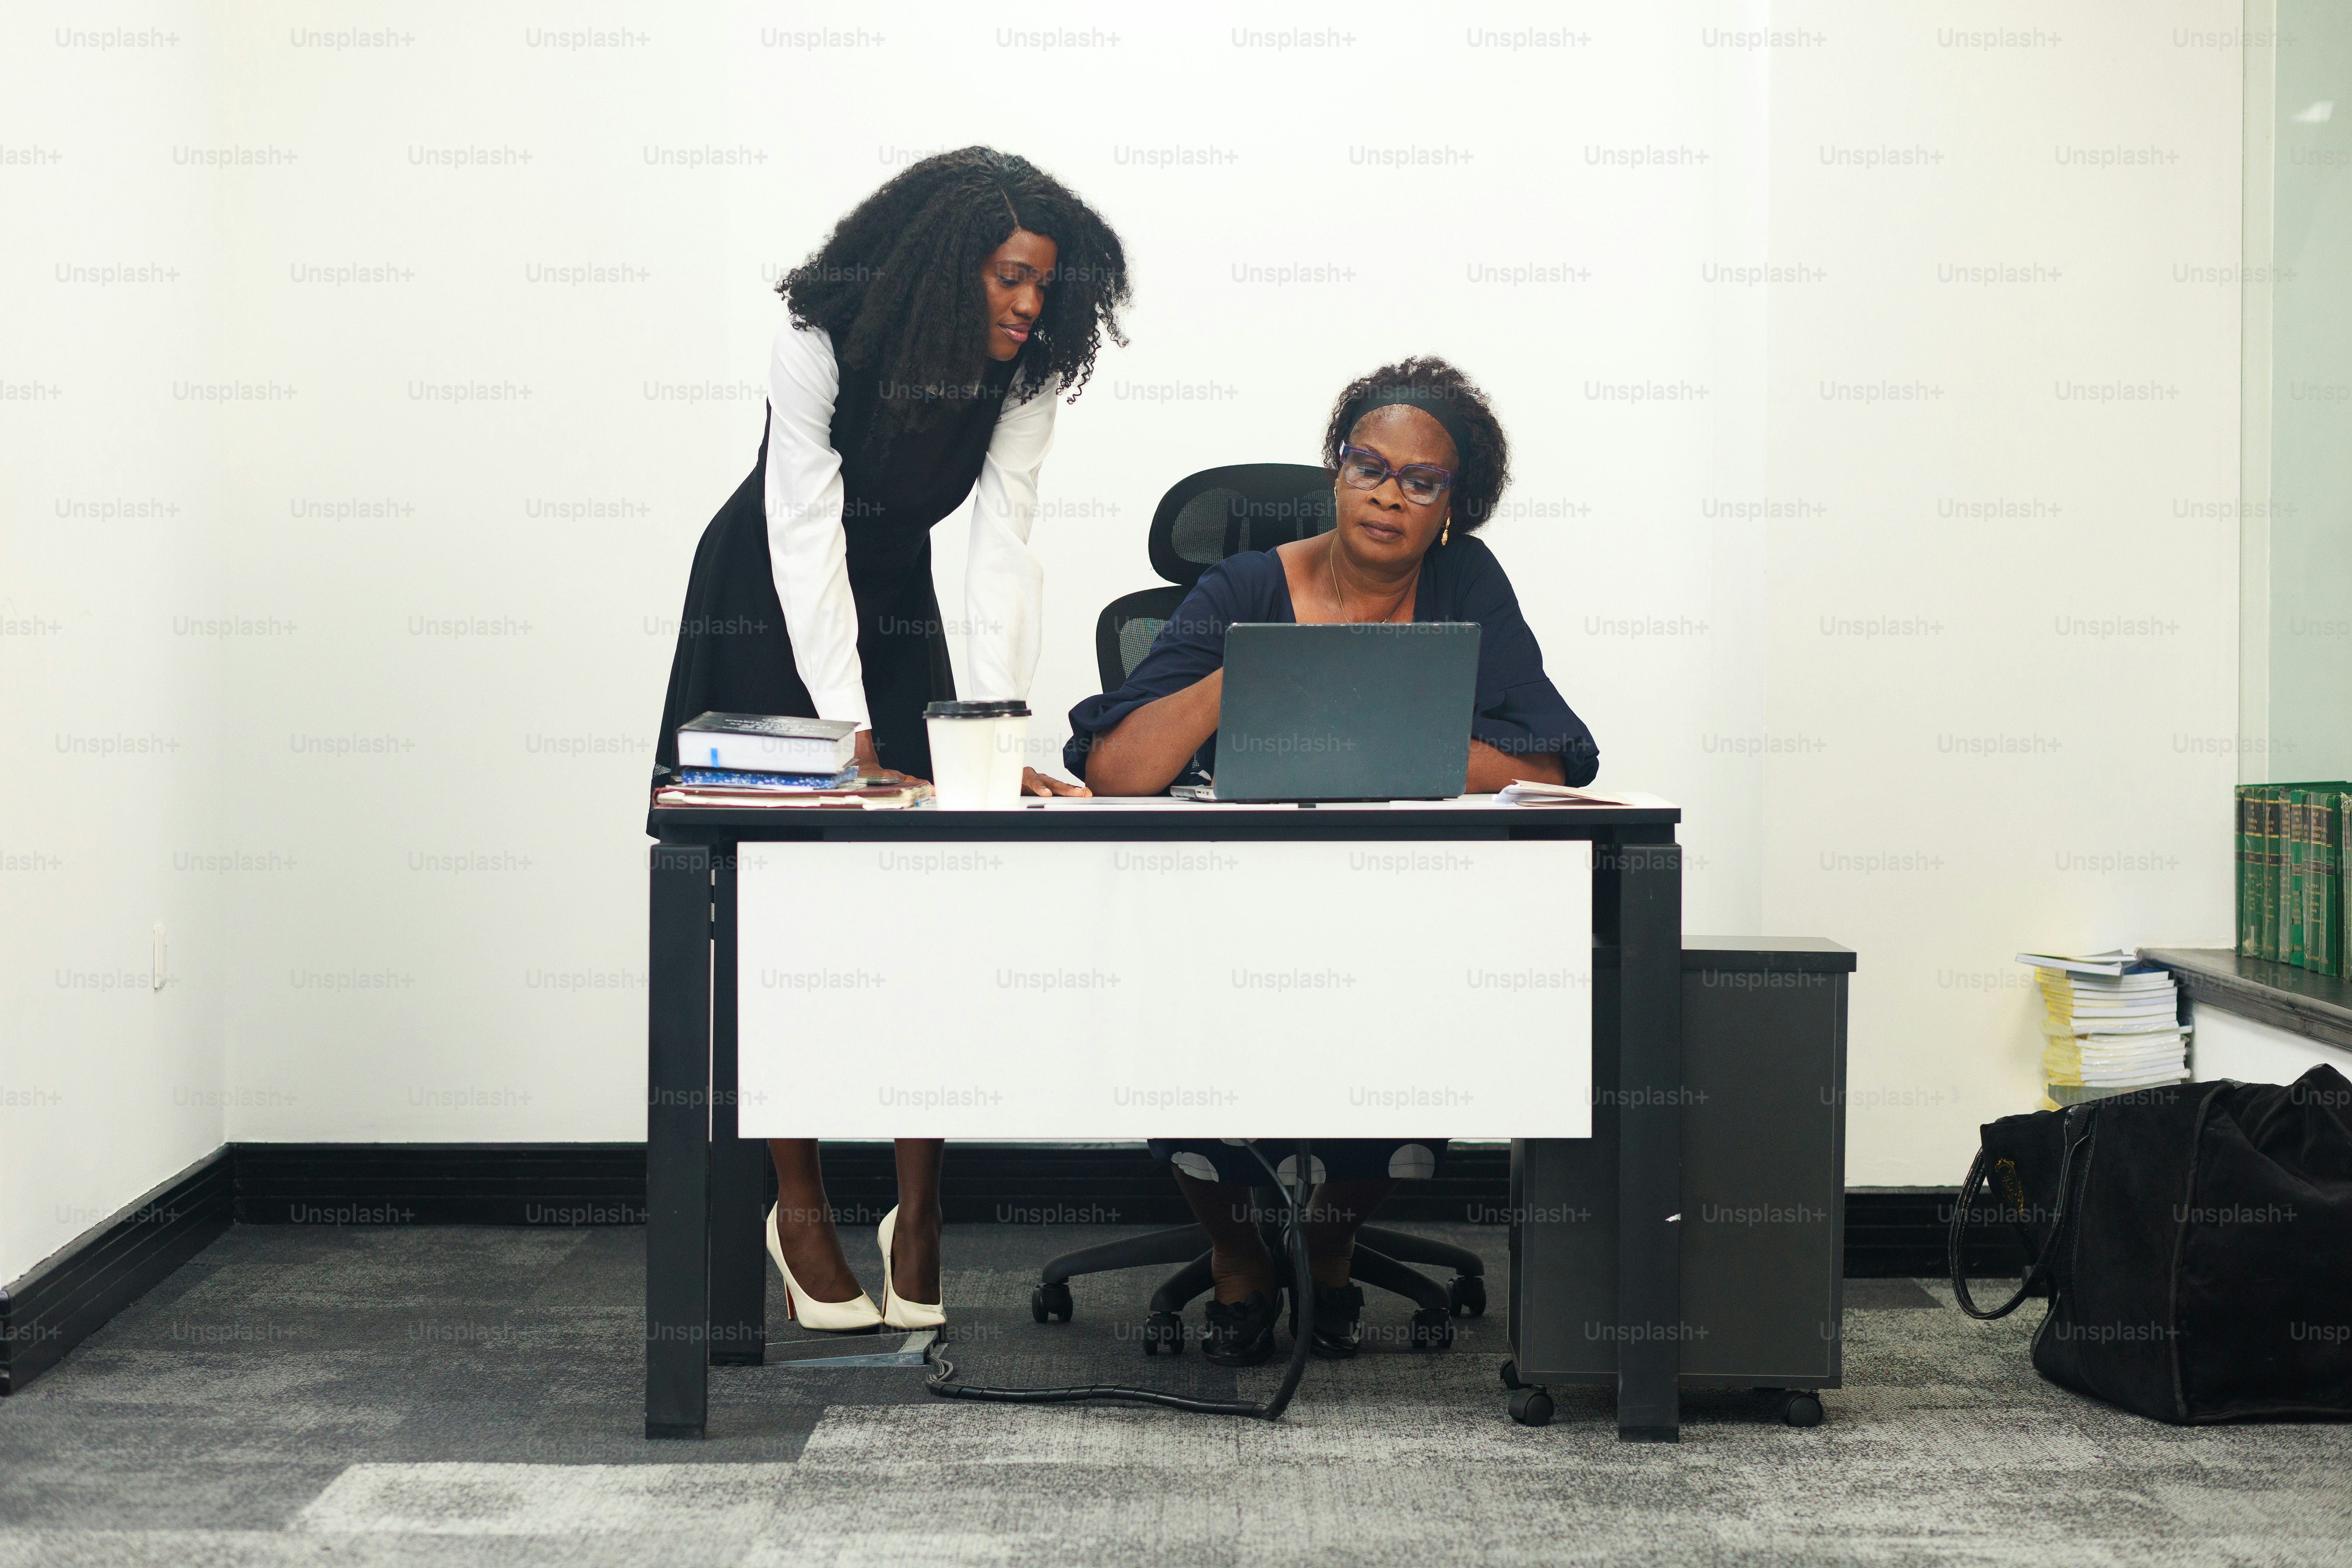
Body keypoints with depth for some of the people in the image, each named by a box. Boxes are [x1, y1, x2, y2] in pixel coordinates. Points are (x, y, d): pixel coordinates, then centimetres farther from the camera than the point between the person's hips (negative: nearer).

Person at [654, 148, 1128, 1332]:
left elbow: (1002, 550, -20)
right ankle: (798, 1204, 4)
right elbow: (805, 540, -32)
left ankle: (919, 1213, -3)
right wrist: (851, 739, -39)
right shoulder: (822, 340, -29)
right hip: (765, 606, -4)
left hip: (894, 601, 4)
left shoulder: (1026, 370, -16)